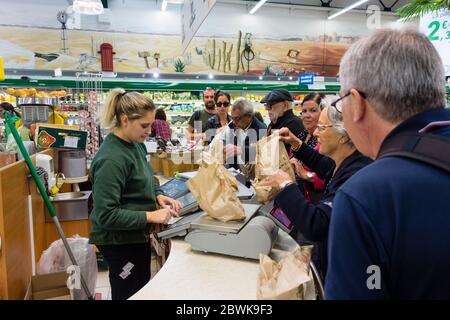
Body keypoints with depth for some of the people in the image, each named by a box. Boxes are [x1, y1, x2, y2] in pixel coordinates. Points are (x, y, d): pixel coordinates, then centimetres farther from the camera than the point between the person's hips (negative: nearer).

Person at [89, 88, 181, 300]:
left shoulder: (136, 143, 0)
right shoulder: (111, 159, -26)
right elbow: (105, 215, -26)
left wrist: (158, 195, -3)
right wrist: (149, 216, -26)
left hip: (137, 235, 9)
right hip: (120, 240, -8)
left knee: (143, 290, 24)